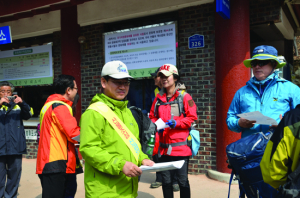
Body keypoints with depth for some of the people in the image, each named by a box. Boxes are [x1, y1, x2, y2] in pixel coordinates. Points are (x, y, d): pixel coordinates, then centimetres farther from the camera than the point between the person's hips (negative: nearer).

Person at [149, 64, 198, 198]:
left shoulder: (184, 97, -3)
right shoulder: (158, 98, 10)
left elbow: (192, 118, -5)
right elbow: (152, 117, 16)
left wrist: (176, 123, -18)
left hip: (180, 147, -4)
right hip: (164, 148, 5)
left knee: (183, 181, 5)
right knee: (166, 181, 15)